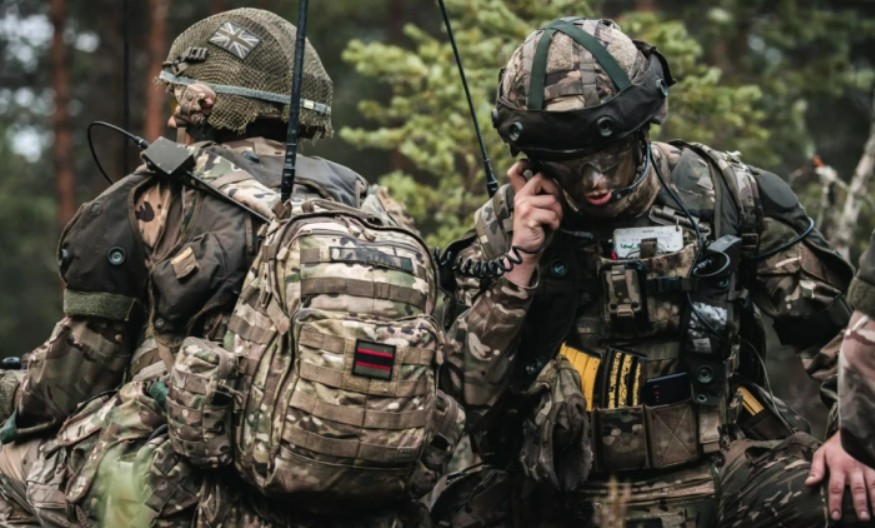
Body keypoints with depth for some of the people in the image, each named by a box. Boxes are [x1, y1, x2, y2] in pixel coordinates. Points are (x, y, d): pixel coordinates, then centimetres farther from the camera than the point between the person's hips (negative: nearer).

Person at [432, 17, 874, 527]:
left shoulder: (723, 197, 1)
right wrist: (519, 263, -14)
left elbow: (832, 321, 10)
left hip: (722, 470, 0)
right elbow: (465, 397, -7)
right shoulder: (503, 229, 0)